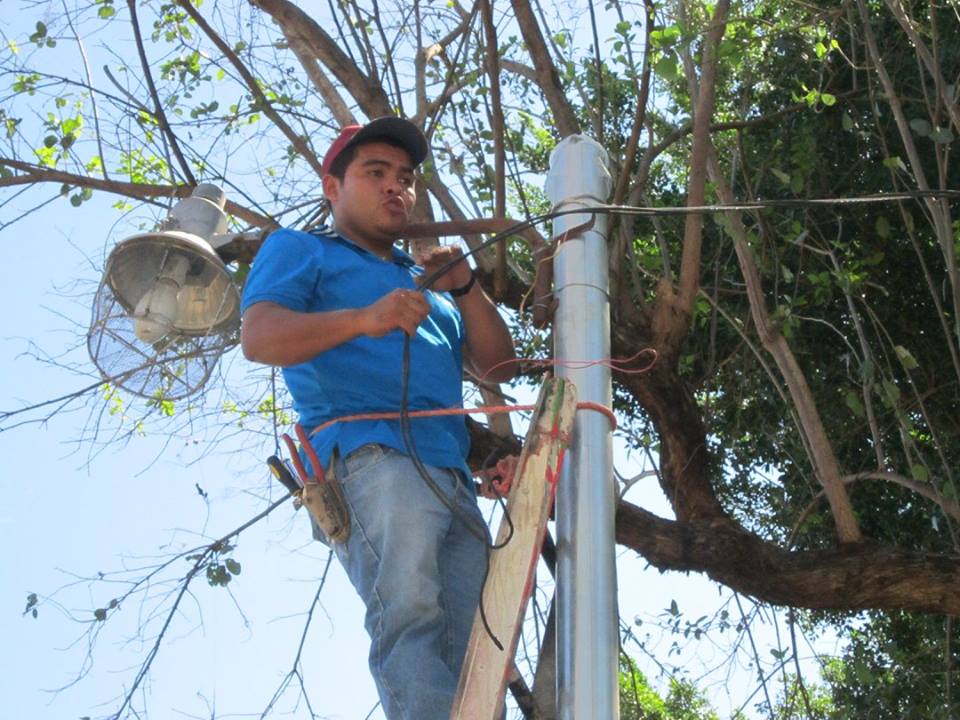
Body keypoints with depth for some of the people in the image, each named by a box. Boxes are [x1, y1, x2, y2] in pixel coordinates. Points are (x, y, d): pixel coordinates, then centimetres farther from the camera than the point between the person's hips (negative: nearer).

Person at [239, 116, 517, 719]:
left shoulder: (422, 279, 37)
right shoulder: (301, 250, 20)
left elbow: (498, 366, 26)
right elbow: (259, 337, 0)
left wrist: (466, 289, 8)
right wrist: (362, 319, -18)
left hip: (454, 477, 6)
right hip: (367, 452, -6)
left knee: (469, 653, -9)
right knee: (410, 614, -29)